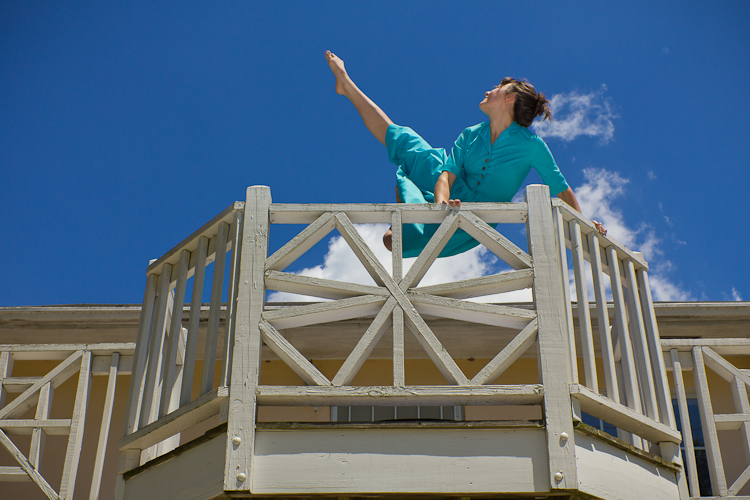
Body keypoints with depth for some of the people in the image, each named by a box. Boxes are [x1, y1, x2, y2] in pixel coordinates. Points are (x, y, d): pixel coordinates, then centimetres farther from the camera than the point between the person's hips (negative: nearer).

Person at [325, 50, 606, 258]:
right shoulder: (470, 137, -6)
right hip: (453, 198, 5)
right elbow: (448, 174, -16)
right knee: (399, 139, 6)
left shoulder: (530, 145, -19)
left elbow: (561, 188, -13)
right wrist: (442, 200, -38)